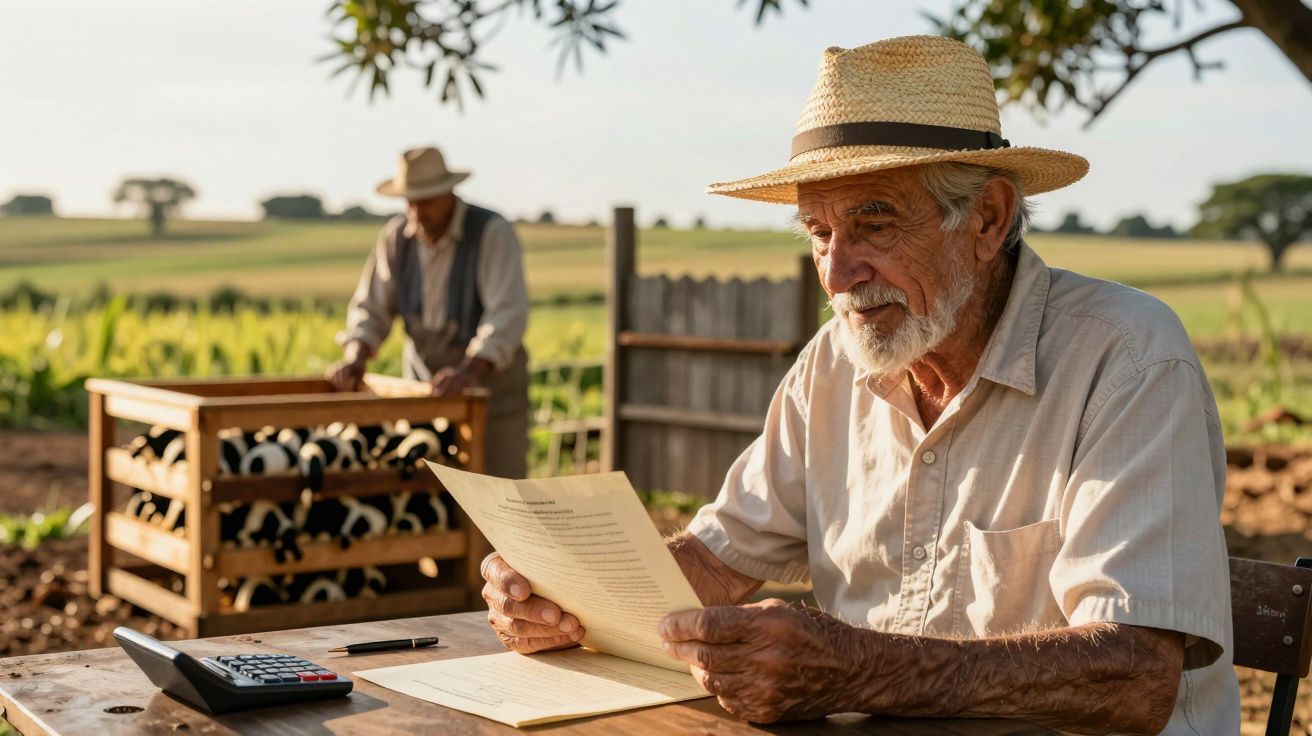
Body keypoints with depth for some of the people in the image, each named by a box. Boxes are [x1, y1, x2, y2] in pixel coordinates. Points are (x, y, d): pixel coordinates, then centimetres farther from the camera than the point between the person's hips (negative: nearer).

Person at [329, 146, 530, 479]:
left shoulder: (493, 232, -15)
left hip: (490, 379, -4)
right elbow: (371, 308, 7)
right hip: (425, 383, 5)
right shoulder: (396, 237, 2)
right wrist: (354, 358, -12)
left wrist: (470, 371, -39)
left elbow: (508, 313, -25)